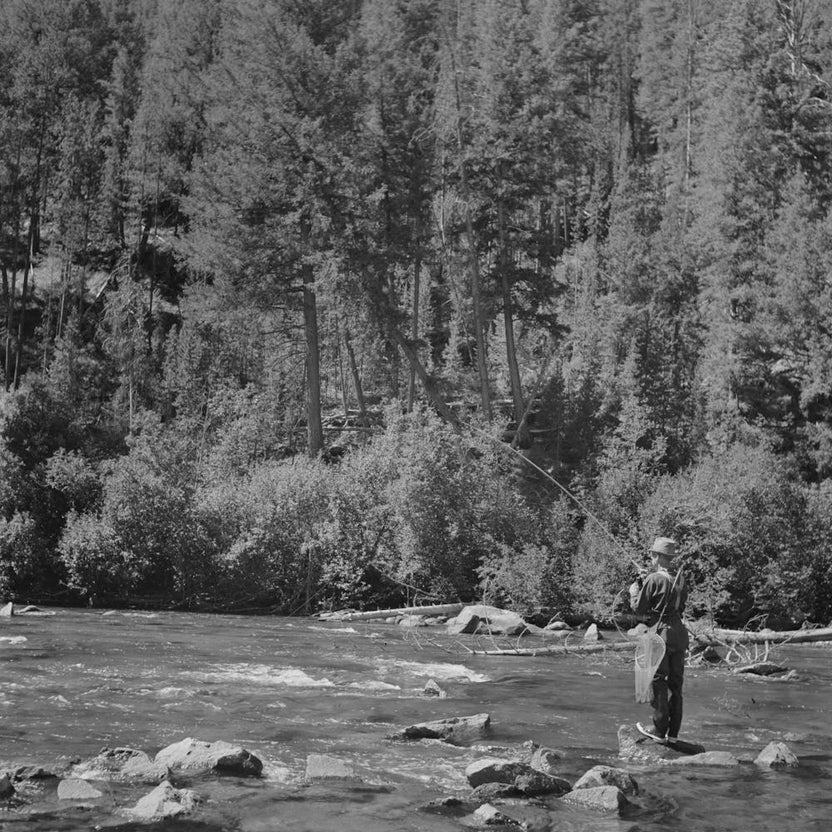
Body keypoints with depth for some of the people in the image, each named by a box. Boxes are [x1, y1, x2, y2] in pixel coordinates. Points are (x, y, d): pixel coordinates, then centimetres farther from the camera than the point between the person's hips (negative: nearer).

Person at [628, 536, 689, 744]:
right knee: (675, 682, 10)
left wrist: (634, 590, 11)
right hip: (679, 631, 6)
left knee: (657, 681, 0)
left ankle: (660, 730, 0)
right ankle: (673, 732, 14)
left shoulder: (653, 580, -12)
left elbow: (639, 609, -9)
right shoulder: (680, 579, 7)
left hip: (660, 632, -6)